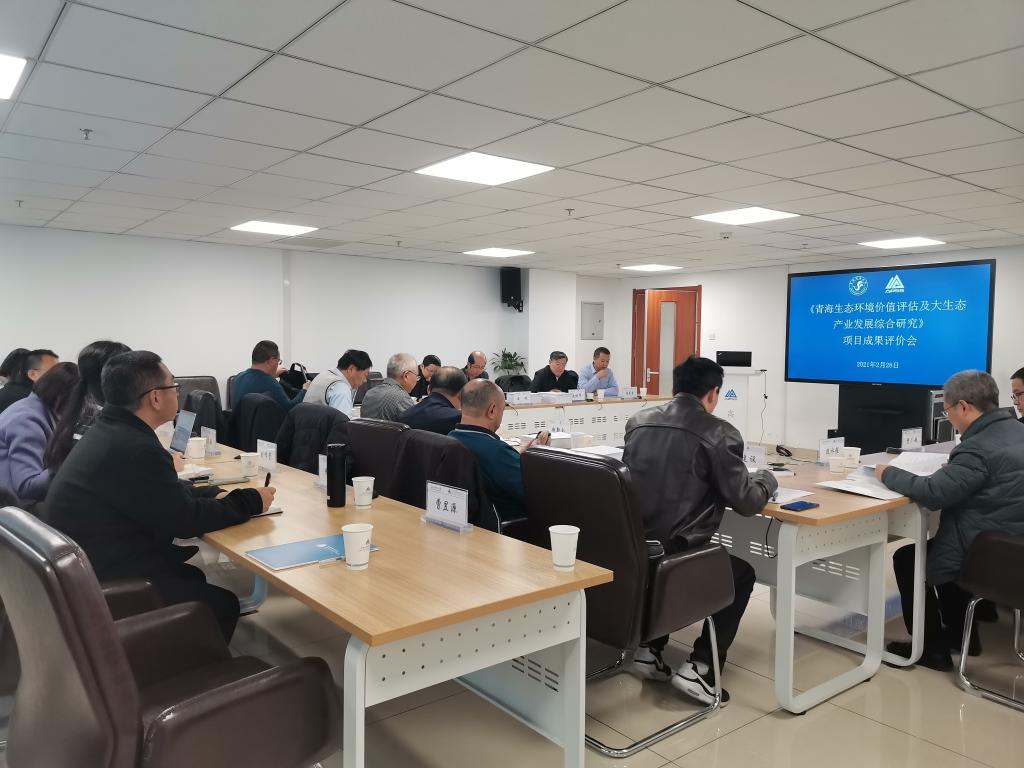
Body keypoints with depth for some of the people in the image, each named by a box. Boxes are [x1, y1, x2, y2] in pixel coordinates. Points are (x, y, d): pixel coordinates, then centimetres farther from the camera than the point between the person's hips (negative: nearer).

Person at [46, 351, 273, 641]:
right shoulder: (135, 448, -28)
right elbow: (185, 520, -20)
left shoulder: (108, 431, 4)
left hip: (90, 567, 10)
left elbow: (166, 493, 12)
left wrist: (214, 495, -1)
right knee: (223, 604, 3)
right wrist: (251, 502, -9)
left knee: (193, 576, 25)